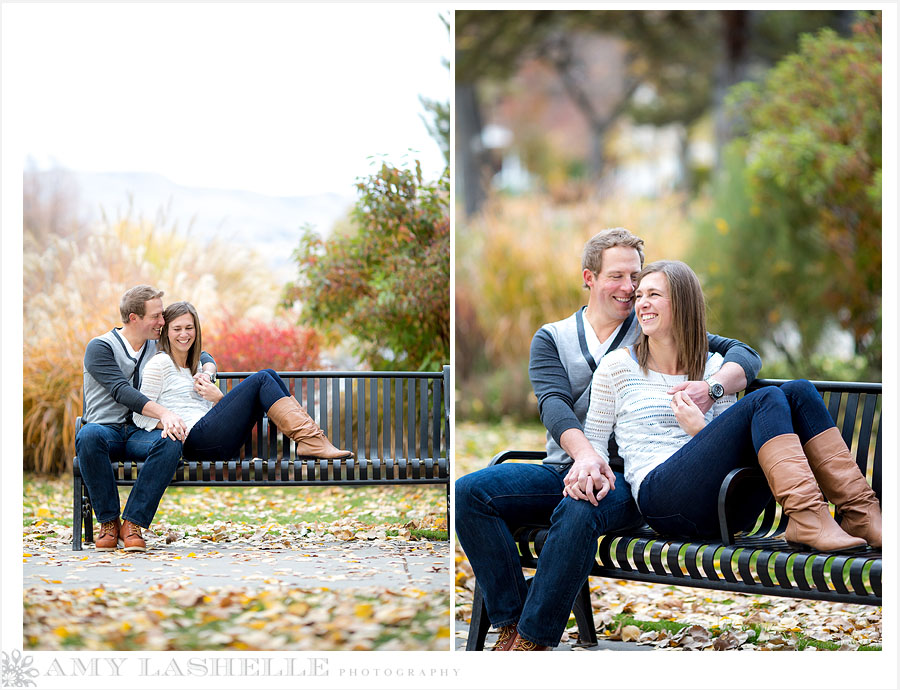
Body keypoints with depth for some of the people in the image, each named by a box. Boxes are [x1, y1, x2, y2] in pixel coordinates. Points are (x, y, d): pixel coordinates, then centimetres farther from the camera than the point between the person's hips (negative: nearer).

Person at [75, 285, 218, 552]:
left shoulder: (158, 348, 17)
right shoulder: (100, 347, -1)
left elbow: (202, 356, 32)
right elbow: (121, 391, -17)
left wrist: (206, 372, 5)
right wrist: (163, 413, -31)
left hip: (140, 434, 3)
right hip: (106, 428, -3)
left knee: (172, 443, -32)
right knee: (89, 436, -40)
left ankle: (132, 524, -28)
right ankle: (109, 522, -26)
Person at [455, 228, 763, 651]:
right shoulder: (552, 339, 16)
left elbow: (744, 354, 8)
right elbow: (554, 404, -4)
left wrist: (713, 387, -18)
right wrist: (584, 454, -26)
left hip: (625, 476, -3)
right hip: (563, 468, 3)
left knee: (579, 511, -38)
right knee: (470, 491, -23)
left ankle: (531, 640, -30)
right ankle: (511, 622, -22)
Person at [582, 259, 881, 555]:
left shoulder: (713, 367, 20)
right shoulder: (617, 365, 12)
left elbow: (735, 444, 17)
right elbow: (594, 444, 13)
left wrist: (701, 430, -4)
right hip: (662, 498, -4)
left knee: (797, 392, -15)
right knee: (766, 399, -24)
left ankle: (859, 512, -26)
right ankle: (808, 520, -40)